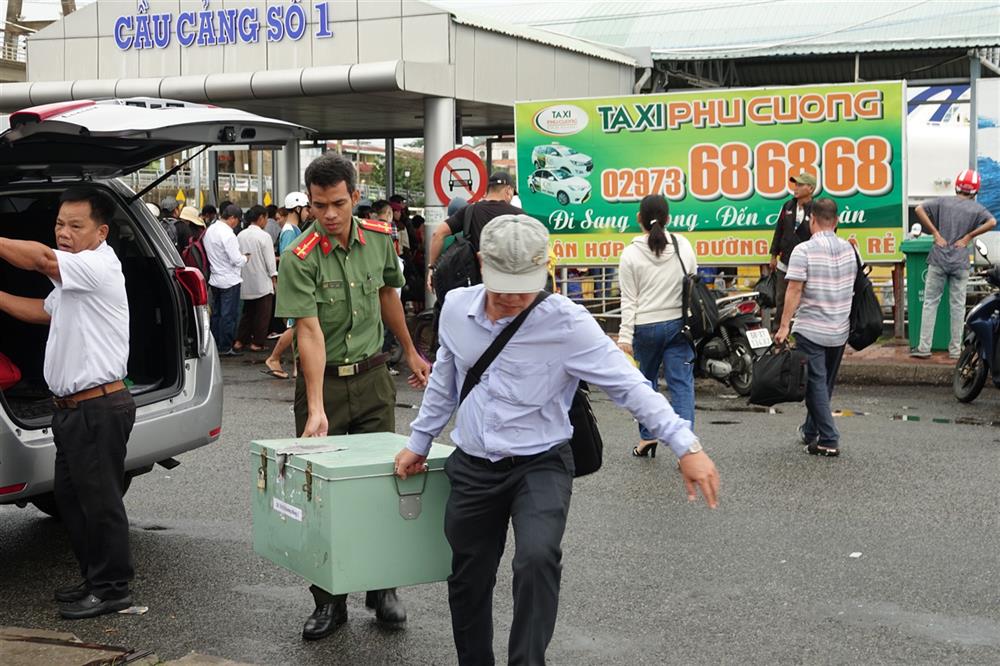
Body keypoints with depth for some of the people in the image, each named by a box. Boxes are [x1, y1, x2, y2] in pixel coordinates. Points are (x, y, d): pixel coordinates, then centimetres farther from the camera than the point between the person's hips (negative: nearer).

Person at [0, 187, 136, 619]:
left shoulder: (99, 266, -16)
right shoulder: (72, 277, 18)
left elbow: (40, 259, -30)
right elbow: (43, 310, 30)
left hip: (99, 408, -11)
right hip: (74, 406, 11)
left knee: (100, 499, -2)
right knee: (69, 495, 16)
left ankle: (111, 588, 8)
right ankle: (94, 579, 27)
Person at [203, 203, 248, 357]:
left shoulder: (209, 230, 6)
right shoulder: (228, 234, -20)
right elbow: (236, 260, -22)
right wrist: (245, 258, 0)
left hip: (214, 279, 8)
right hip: (229, 280, -8)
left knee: (216, 313, 14)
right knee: (229, 315, -1)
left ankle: (214, 345, 19)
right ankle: (225, 347, 3)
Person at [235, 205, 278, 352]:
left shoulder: (240, 236, 2)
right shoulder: (264, 236, -13)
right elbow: (270, 260, -11)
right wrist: (274, 277, -1)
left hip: (246, 282, 6)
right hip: (262, 282, -6)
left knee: (248, 311, 16)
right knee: (262, 314, 3)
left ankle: (240, 341, 14)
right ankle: (257, 342, 5)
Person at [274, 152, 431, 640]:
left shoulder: (379, 239, -2)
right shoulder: (299, 258, -17)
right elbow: (309, 332, -24)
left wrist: (410, 352, 23)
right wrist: (316, 410, -30)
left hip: (373, 377, 4)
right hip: (322, 380, -3)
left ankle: (382, 588, 21)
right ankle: (329, 600, 13)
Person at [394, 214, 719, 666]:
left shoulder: (568, 323, -17)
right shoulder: (456, 307, -2)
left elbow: (630, 386, -20)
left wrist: (686, 446, -30)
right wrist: (419, 441, 22)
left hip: (540, 466, -4)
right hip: (472, 468, 5)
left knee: (537, 560, -29)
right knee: (467, 585, 13)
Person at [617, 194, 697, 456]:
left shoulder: (631, 254, -7)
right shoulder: (684, 246, 1)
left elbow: (629, 300, -7)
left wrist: (625, 336, -5)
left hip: (646, 327, -1)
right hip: (679, 324, 1)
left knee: (646, 381, 17)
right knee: (682, 383, -1)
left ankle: (647, 437, 25)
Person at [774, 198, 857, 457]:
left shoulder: (803, 251, -14)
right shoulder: (848, 249, 5)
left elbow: (794, 291, -17)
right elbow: (852, 285, 14)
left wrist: (784, 326, -14)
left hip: (810, 331, -6)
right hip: (840, 331, 6)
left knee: (816, 384, -2)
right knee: (826, 384, 17)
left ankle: (829, 440, -6)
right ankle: (810, 431, 30)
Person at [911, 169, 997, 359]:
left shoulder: (943, 202, 4)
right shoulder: (976, 208, 2)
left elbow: (919, 209, -7)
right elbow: (992, 222, -14)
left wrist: (935, 232, -3)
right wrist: (969, 236, -5)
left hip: (938, 260, 0)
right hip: (960, 263, 0)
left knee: (930, 302, 6)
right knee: (958, 305, 8)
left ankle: (924, 347, 4)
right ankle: (955, 349, 14)